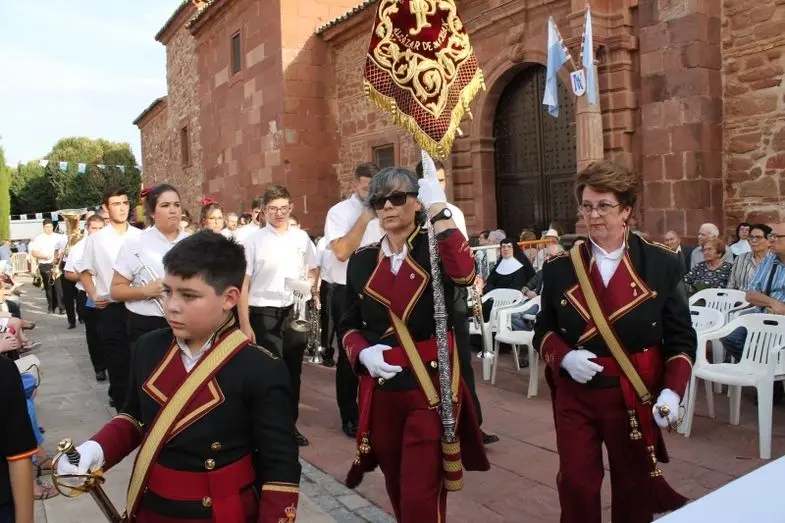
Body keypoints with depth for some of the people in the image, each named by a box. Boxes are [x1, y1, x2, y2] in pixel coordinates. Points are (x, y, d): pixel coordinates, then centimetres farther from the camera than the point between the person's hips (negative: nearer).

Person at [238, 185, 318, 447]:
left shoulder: (301, 237, 4)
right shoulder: (253, 241, -6)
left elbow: (313, 269, 17)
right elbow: (243, 284, -6)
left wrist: (310, 284, -5)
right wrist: (244, 325, -10)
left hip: (295, 312, 4)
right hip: (264, 314, -4)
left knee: (293, 372, 15)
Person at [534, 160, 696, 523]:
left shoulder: (662, 264, -4)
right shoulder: (559, 268, -2)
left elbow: (681, 338, -2)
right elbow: (543, 331, 5)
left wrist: (671, 391, -16)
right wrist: (564, 357, -16)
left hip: (636, 398, 0)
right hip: (575, 397, 1)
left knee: (635, 488, 16)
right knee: (575, 486, 7)